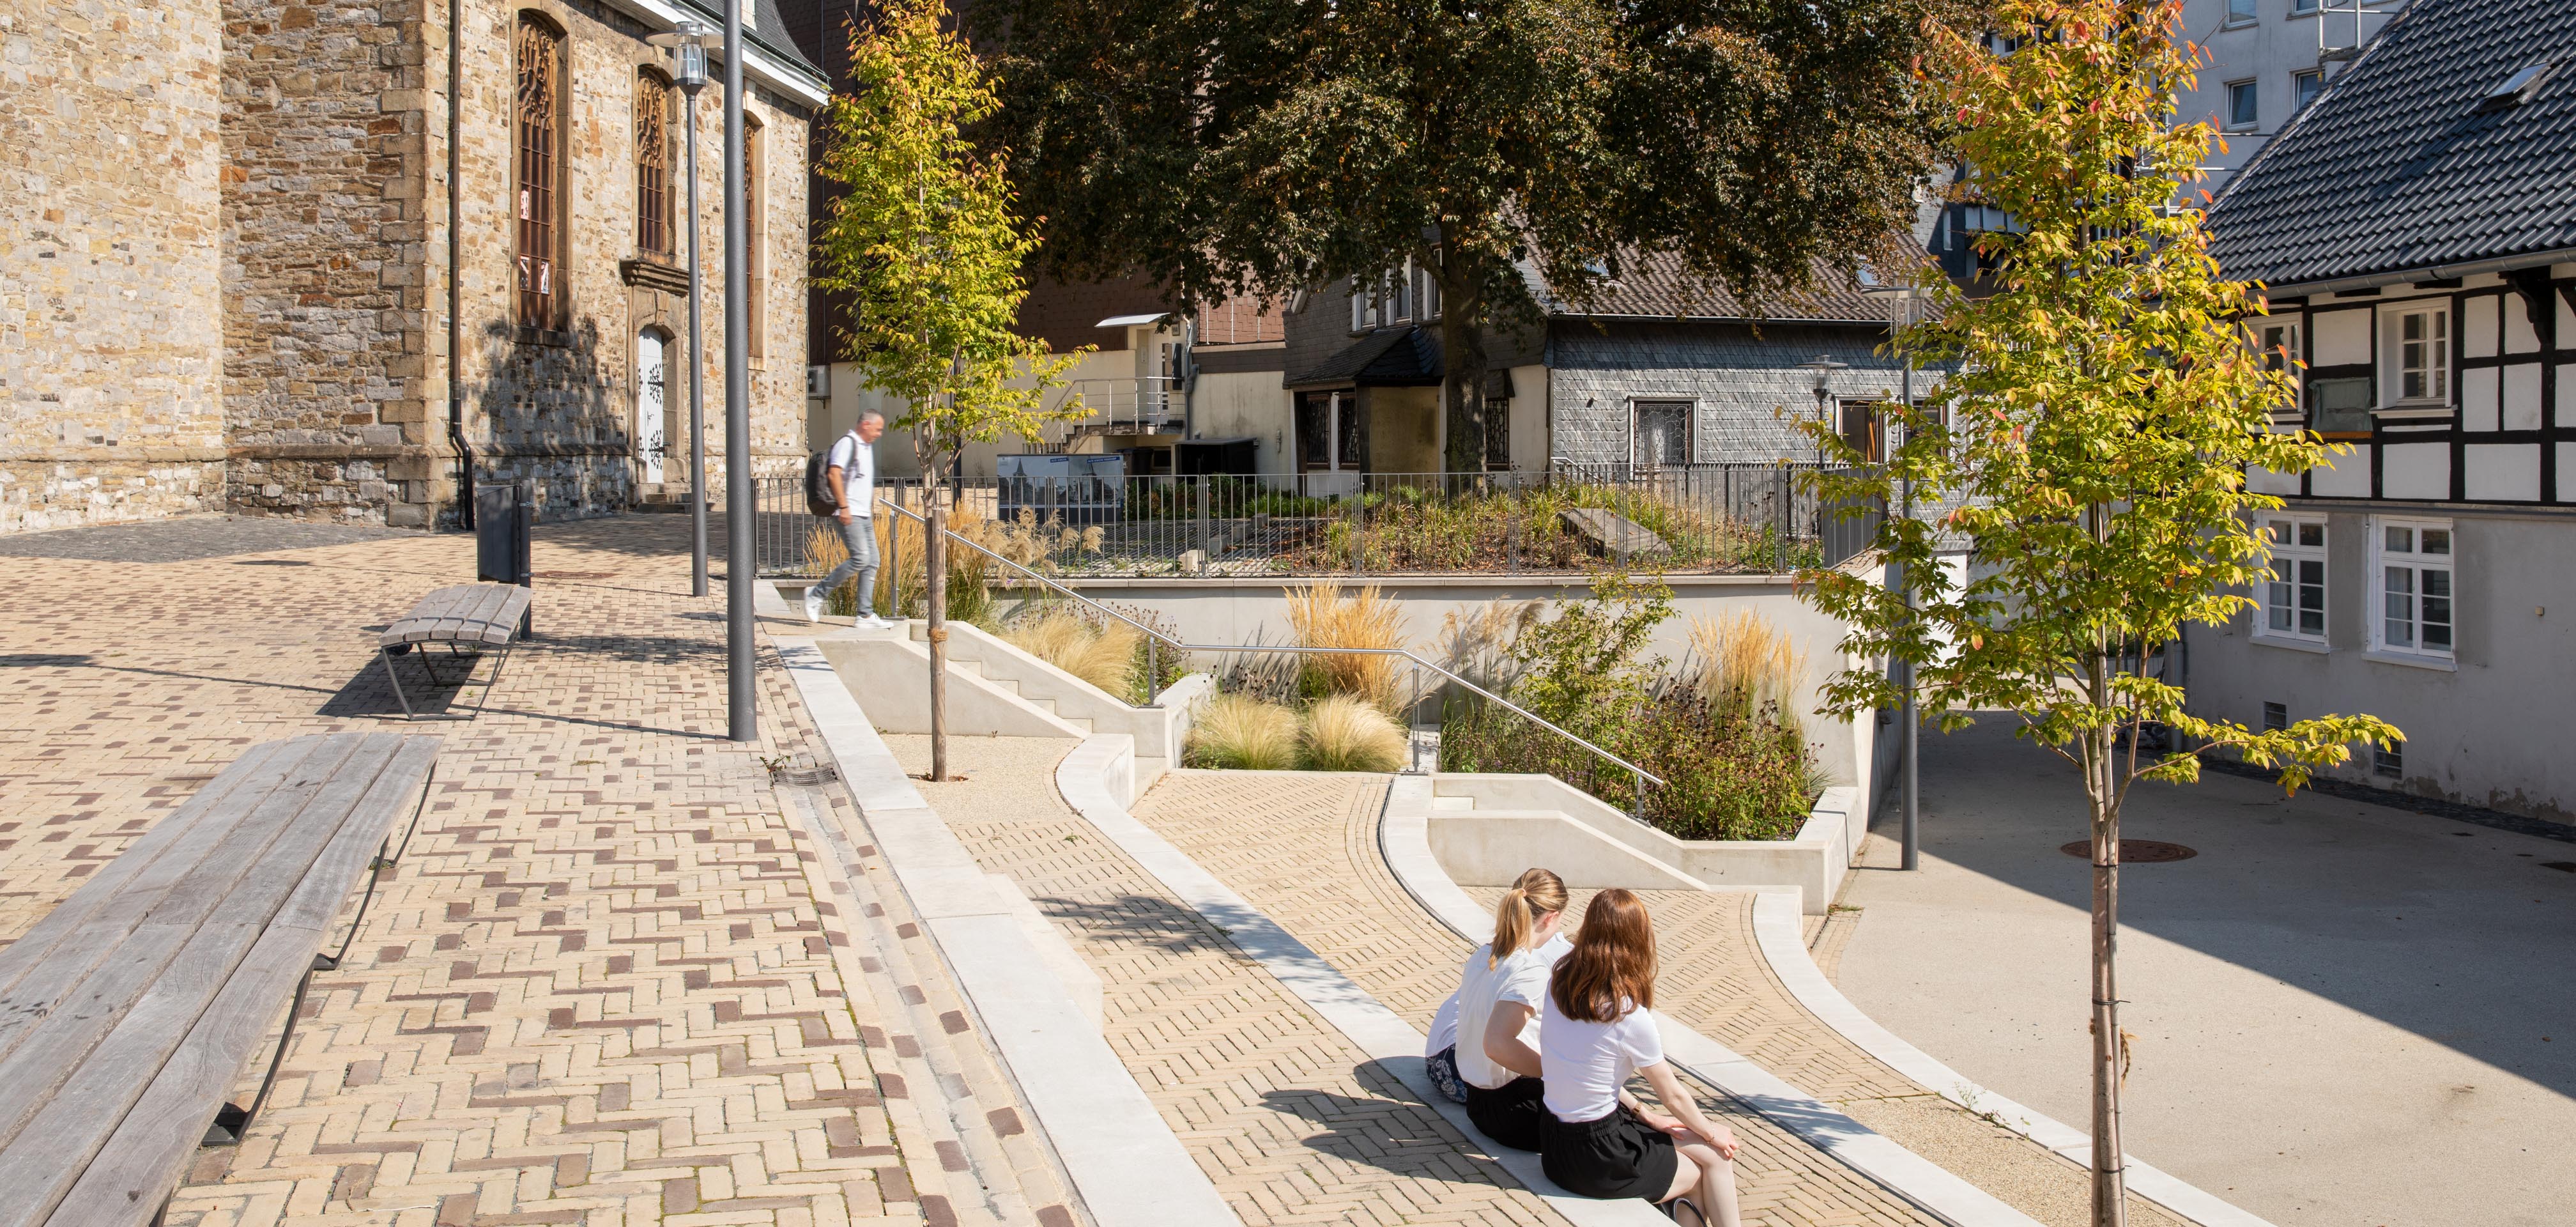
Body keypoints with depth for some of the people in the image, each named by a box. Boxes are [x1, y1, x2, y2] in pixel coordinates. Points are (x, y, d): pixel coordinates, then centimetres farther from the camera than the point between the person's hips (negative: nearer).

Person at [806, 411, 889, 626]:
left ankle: (865, 615, 3)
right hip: (848, 514, -10)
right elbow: (834, 474, -19)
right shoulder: (847, 443, -8)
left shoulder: (867, 447, 21)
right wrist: (844, 507, -23)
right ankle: (817, 594, -6)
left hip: (863, 515, 10)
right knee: (860, 558, -17)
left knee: (872, 562, 3)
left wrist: (872, 510, 26)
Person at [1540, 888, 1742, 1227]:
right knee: (1716, 1156, 13)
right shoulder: (1630, 1016, -21)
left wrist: (1644, 1115, 12)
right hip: (1596, 1161, -7)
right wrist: (1712, 1133, 11)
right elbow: (1673, 1095, -7)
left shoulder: (1558, 984, -3)